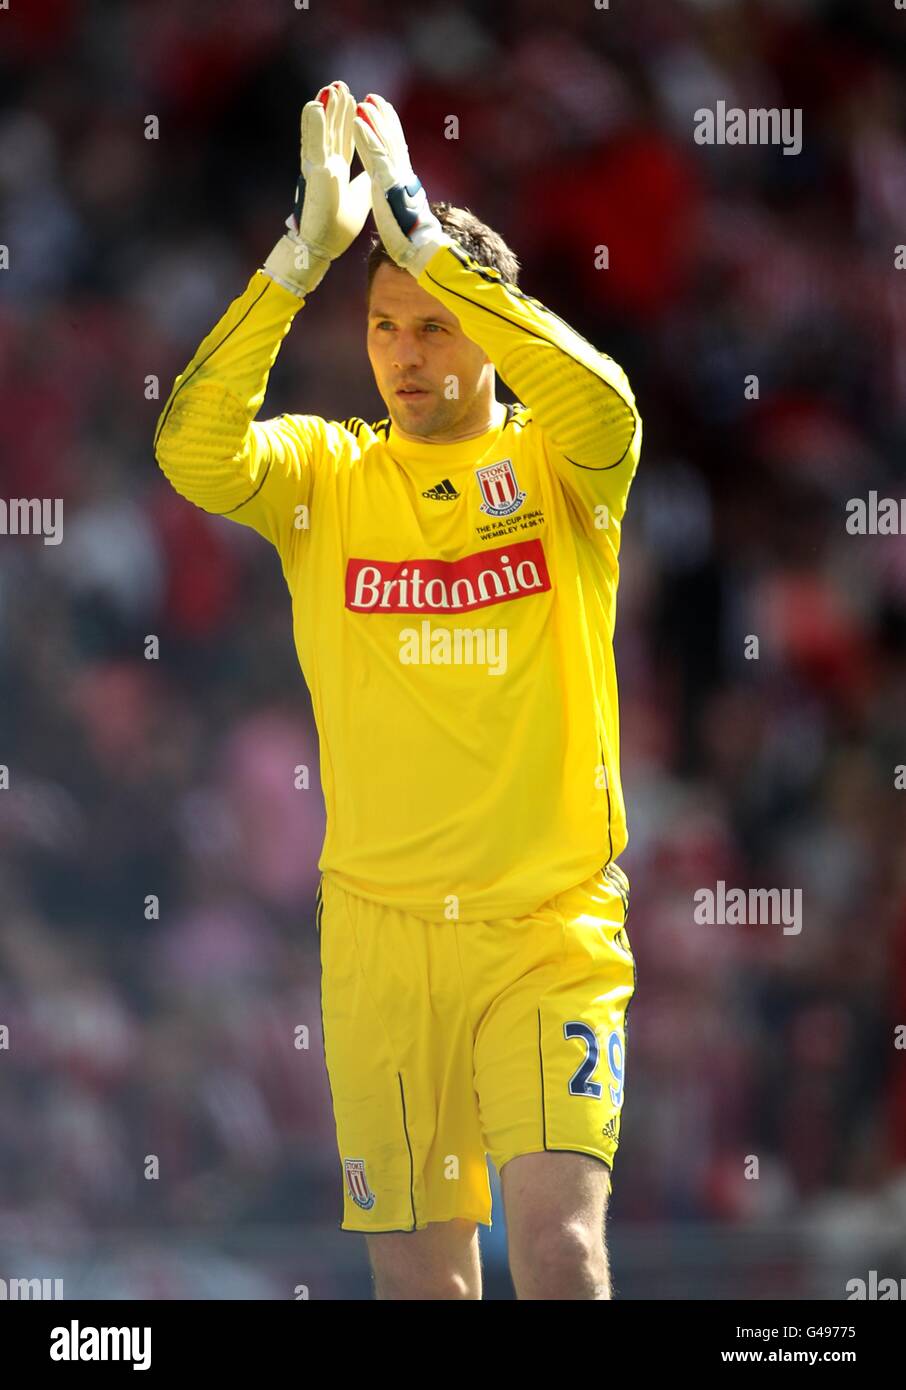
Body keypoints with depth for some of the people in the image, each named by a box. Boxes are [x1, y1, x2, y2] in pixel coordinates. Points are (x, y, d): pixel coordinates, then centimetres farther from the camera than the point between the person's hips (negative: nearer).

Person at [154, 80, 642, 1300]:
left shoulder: (555, 467, 1)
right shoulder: (326, 475, 5)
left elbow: (602, 404, -23)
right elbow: (193, 450, -15)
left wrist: (422, 233, -25)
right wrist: (306, 250, -24)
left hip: (550, 925, -2)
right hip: (379, 929, 2)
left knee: (560, 1239, -17)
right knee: (417, 1275, 5)